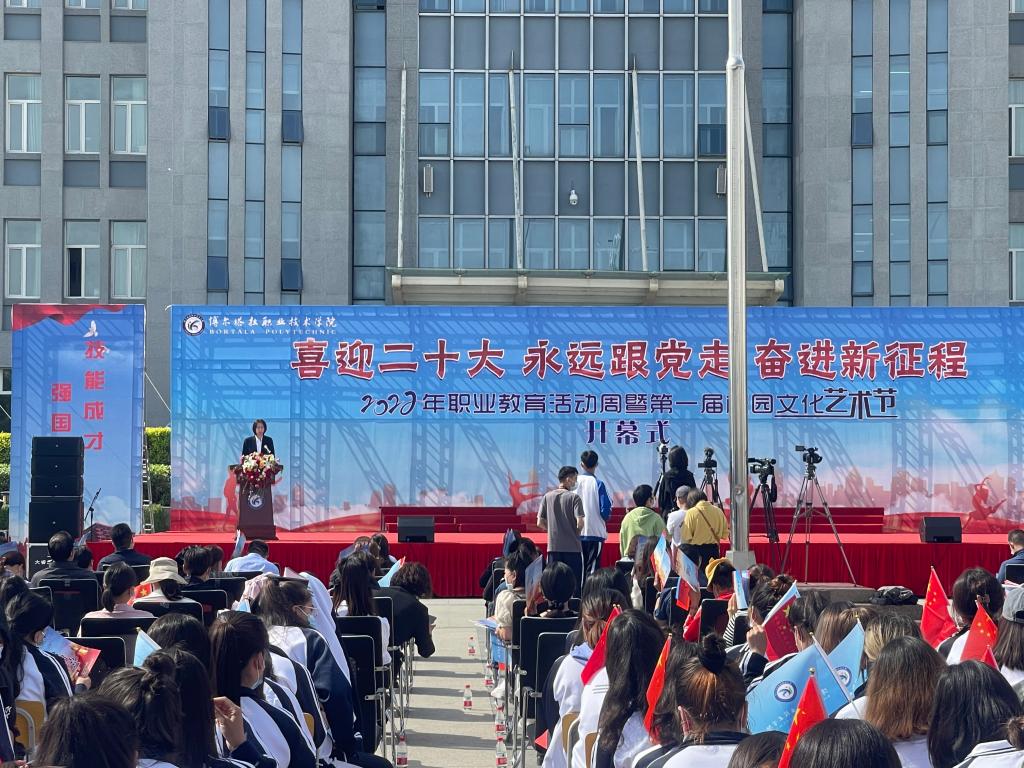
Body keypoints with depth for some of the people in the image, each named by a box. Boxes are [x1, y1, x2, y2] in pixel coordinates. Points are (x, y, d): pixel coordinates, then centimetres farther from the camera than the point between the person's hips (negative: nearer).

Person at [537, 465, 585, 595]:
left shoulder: (547, 497, 5)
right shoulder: (574, 497, -7)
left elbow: (540, 523, 4)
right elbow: (580, 523, -14)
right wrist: (577, 531, 7)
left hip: (553, 546, 3)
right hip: (572, 547, -3)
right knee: (574, 584, 3)